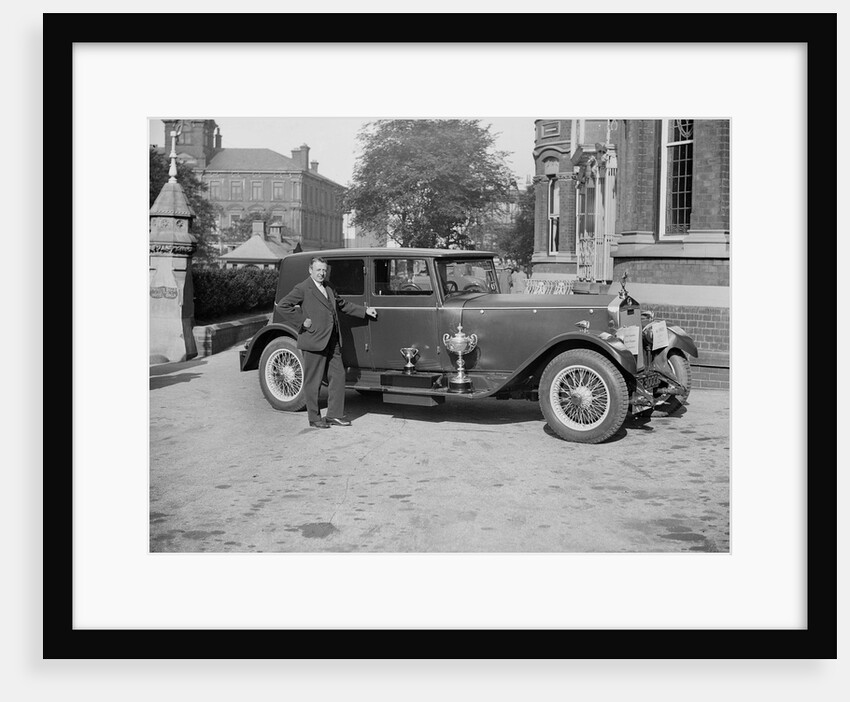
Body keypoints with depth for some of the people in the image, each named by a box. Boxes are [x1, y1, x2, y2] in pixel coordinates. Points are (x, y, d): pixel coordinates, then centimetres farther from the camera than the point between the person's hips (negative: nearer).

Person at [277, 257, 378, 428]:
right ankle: (314, 418, 13)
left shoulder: (328, 287, 15)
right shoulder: (303, 289, -8)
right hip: (314, 341, -7)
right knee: (313, 381, 2)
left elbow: (343, 304, 27)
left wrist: (365, 311, 24)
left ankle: (334, 414, 18)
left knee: (338, 376, 8)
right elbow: (282, 305, -14)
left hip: (332, 341, 8)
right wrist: (302, 321, -14)